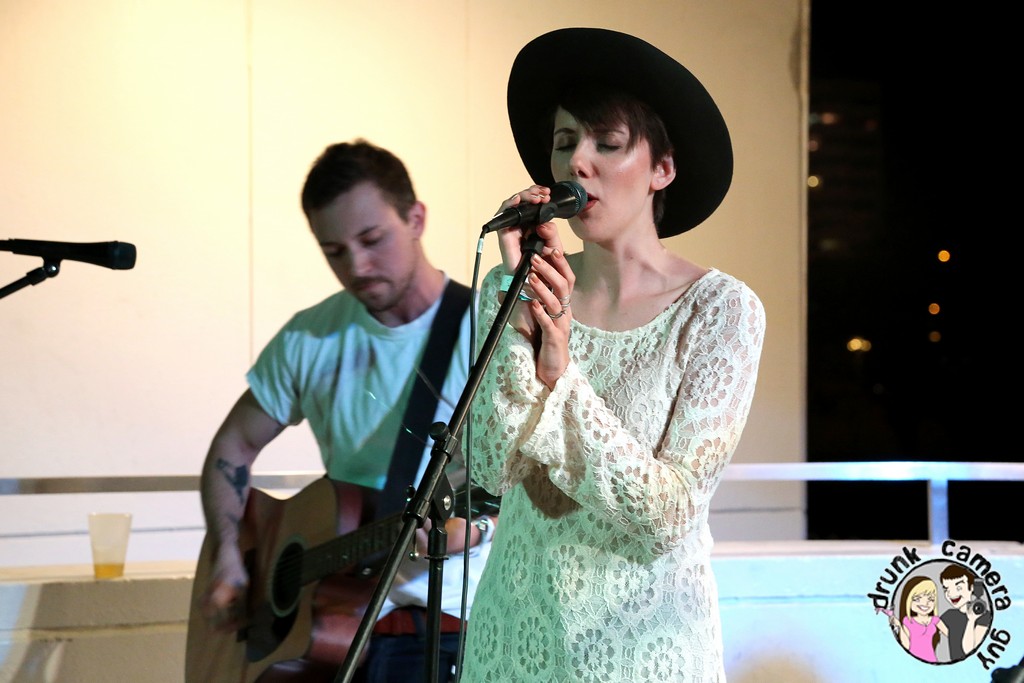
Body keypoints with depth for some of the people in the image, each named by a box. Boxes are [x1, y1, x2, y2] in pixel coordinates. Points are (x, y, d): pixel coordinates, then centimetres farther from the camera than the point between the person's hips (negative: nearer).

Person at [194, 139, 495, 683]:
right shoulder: (309, 339, 10)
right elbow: (236, 444, 19)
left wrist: (474, 527, -31)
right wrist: (228, 561, 5)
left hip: (448, 619, -4)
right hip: (332, 620, 4)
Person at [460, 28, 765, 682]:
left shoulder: (722, 310, -11)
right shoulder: (509, 286, -2)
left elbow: (669, 518, -17)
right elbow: (494, 469, -13)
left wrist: (564, 371, -24)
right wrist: (519, 303, -19)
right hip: (517, 625, 3)